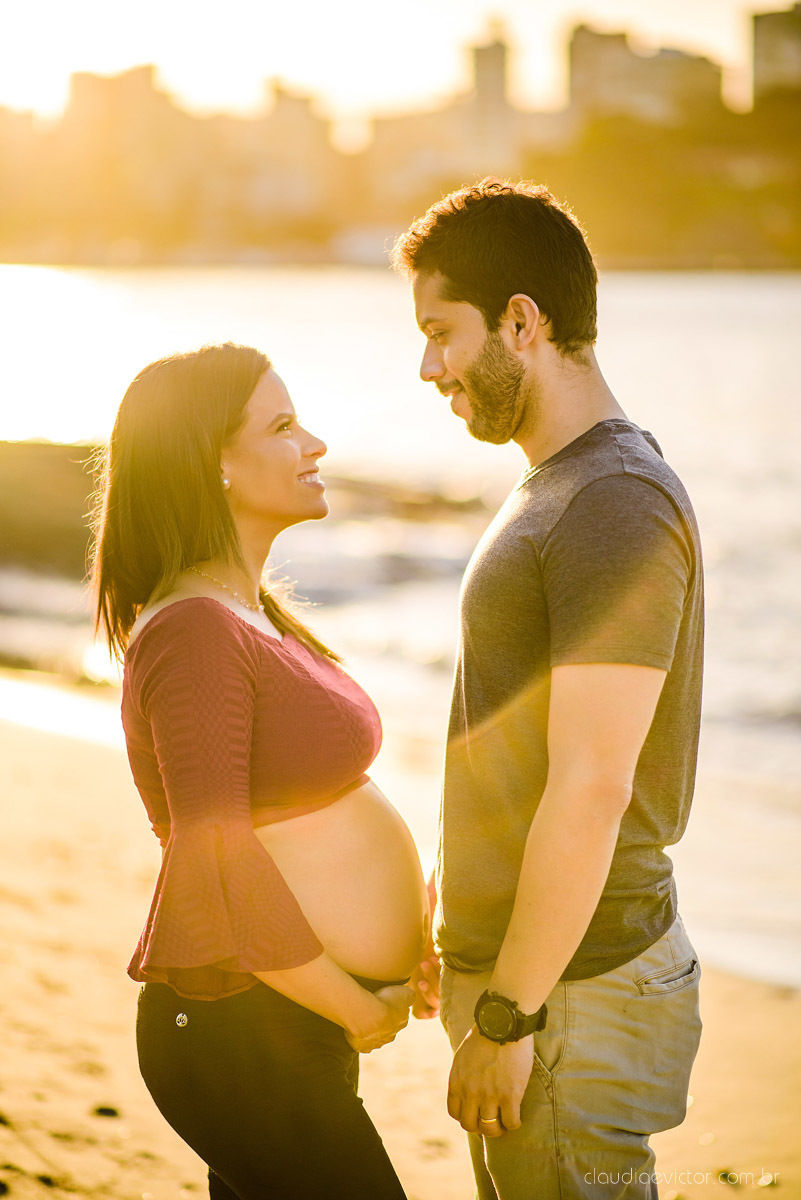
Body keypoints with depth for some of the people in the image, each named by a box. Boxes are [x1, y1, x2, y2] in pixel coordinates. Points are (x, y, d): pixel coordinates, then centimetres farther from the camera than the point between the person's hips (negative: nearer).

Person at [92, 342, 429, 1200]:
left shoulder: (249, 609, 12)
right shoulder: (192, 632, -20)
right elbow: (217, 868, -25)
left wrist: (403, 946, 7)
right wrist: (363, 1010, -16)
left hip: (290, 1023, 10)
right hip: (240, 1035, -10)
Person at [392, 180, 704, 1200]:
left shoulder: (616, 508, -19)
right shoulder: (553, 491, 13)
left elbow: (591, 790, -24)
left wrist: (507, 1016, -21)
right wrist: (438, 909, 23)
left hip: (576, 996, -10)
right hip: (510, 961, 10)